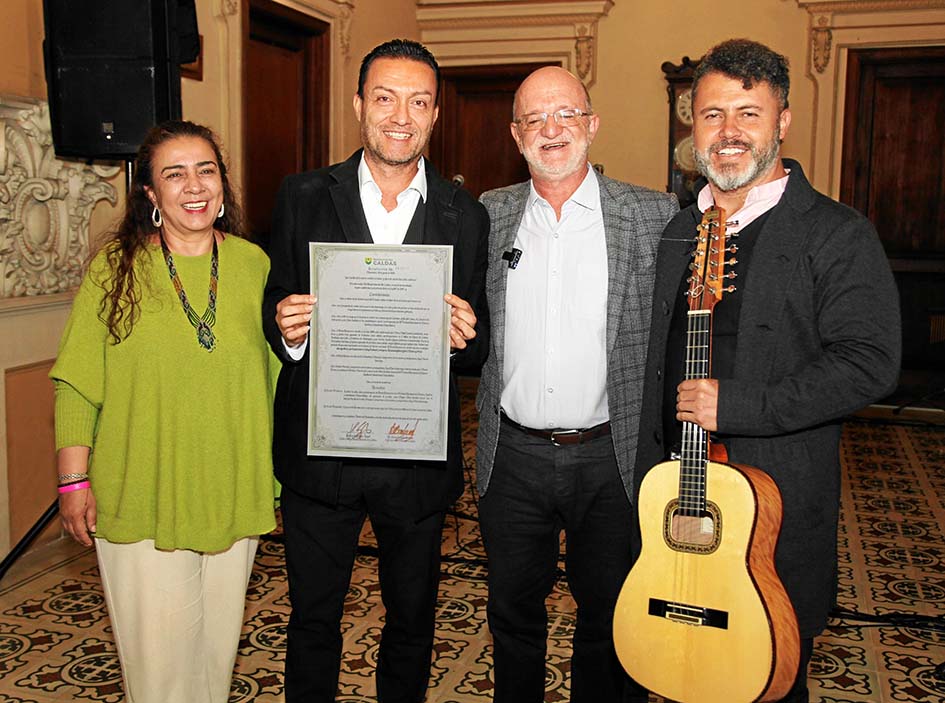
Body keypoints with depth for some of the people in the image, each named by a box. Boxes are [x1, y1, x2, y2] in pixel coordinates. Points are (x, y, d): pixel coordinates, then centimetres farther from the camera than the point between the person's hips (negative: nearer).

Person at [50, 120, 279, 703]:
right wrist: (74, 480, -5)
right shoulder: (116, 267, -5)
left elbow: (276, 375, 6)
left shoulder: (254, 263, 1)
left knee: (218, 637, 16)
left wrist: (281, 477, 8)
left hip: (233, 495, 2)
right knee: (156, 648, 5)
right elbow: (78, 385, -2)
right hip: (139, 497, -2)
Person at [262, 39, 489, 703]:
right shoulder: (304, 197, -1)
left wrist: (466, 336, -20)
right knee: (314, 616, 15)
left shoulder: (465, 215, 0)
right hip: (320, 446, 0)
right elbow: (277, 309, 3)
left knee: (412, 616, 19)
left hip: (419, 454, 1)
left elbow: (478, 346, 3)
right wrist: (286, 328, -19)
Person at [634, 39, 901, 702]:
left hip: (779, 503, -5)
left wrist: (735, 404, -24)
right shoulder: (677, 232, 10)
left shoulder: (837, 234, -10)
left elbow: (869, 362, -18)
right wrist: (651, 476, 15)